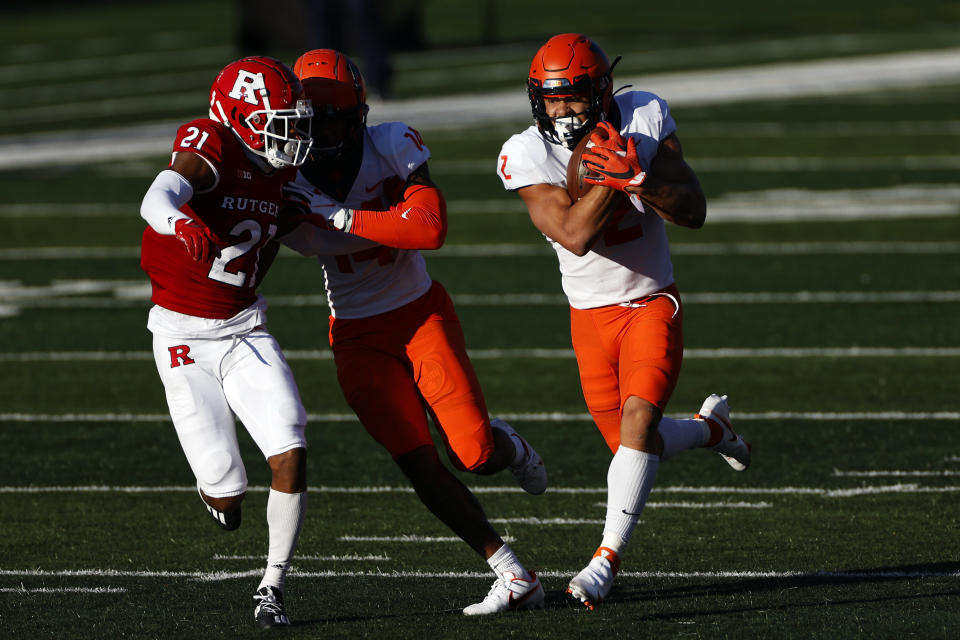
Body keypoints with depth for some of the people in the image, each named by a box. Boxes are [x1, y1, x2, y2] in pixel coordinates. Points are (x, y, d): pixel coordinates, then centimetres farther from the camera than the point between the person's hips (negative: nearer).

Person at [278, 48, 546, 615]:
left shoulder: (392, 148, -16)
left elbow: (430, 228, -29)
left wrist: (337, 215, -34)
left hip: (421, 313, -1)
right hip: (358, 337, 1)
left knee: (474, 455, -8)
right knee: (419, 464, -11)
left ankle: (507, 445, 31)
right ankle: (515, 578, -2)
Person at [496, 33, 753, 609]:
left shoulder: (645, 119, -11)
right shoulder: (528, 155, -15)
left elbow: (693, 211, -15)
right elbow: (574, 234, -26)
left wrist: (638, 177, -31)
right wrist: (610, 177, -32)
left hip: (653, 302, -2)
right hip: (591, 316, 2)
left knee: (638, 420, -22)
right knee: (635, 443, 8)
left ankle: (607, 561, -21)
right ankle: (710, 426, 41)